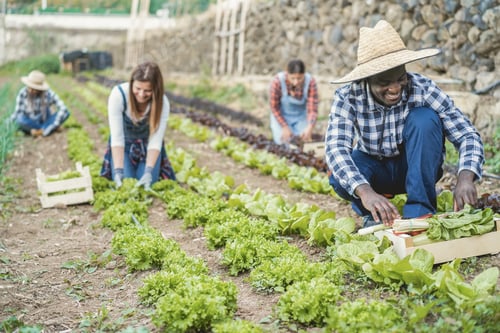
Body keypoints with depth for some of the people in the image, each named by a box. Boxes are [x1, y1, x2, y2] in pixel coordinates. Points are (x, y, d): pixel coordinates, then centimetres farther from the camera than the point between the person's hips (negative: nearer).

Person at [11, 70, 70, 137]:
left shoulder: (48, 93, -19)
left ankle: (41, 131, -28)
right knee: (20, 121, -37)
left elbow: (63, 108, -28)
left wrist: (55, 125, -34)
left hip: (45, 121, 1)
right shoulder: (23, 93, -19)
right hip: (30, 124, -1)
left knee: (66, 113, -25)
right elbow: (18, 111, -12)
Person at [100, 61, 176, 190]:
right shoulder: (118, 94, -31)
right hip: (124, 145, 0)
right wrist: (118, 172, -41)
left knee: (148, 184, -14)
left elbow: (155, 141, -28)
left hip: (147, 146, 1)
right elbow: (117, 137, -32)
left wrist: (148, 173, -42)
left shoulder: (162, 103, -27)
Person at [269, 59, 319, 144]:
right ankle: (276, 128, 19)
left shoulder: (311, 82, -28)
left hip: (301, 117, 1)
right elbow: (274, 107, -18)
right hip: (282, 116, -1)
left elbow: (313, 109, -25)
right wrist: (284, 127, -18)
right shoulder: (277, 81, -31)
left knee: (306, 140, -13)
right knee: (284, 141, -14)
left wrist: (309, 128, -42)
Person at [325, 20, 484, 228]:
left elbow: (466, 135, -24)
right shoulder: (348, 97, -24)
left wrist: (465, 178, -45)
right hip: (373, 168, 0)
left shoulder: (422, 89, -23)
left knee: (425, 119, -30)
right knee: (340, 177, -33)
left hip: (418, 167, 0)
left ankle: (419, 211, -21)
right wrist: (365, 192, -54)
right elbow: (335, 148, -36)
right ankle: (373, 213, 0)